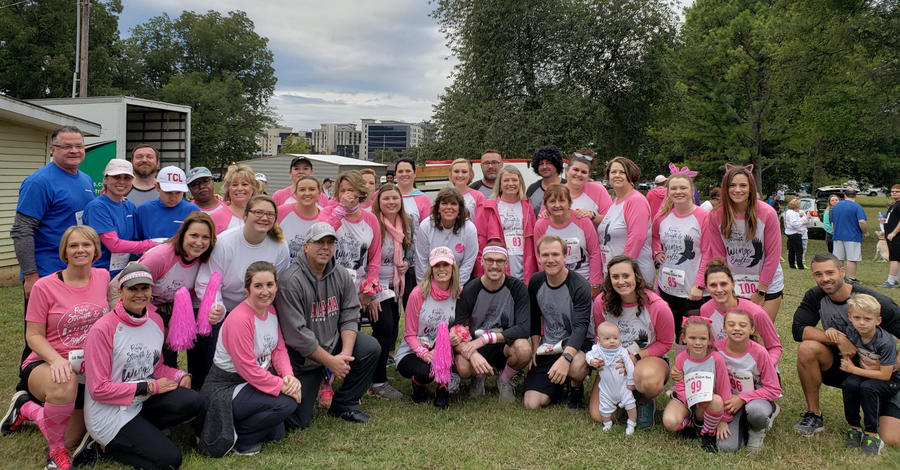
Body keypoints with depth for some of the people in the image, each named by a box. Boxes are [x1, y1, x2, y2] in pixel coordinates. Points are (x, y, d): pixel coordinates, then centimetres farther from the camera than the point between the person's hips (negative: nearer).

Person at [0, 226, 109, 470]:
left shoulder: (103, 276, -3)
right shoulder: (45, 286, -14)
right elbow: (33, 336, -11)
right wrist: (56, 360, -29)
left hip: (89, 368, 5)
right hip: (46, 365, -4)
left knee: (70, 441, 9)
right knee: (65, 385, -42)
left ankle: (27, 408, 39)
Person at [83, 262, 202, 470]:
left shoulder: (156, 321, 2)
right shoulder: (103, 330, -18)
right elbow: (98, 389, -17)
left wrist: (180, 376, -6)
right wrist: (149, 387, -17)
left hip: (142, 402, 6)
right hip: (109, 413, -6)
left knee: (193, 401, -21)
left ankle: (141, 431, 0)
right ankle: (110, 444, 7)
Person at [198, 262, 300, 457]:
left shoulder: (271, 310, 3)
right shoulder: (239, 319, -24)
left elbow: (279, 349, 5)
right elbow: (248, 369, -24)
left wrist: (289, 376, -13)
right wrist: (282, 386, -23)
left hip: (253, 383, 9)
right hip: (223, 389, -9)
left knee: (275, 433, 5)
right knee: (286, 403, -25)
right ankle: (240, 440, -7)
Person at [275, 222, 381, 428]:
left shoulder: (341, 276, -1)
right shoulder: (289, 281, -21)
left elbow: (350, 317, -2)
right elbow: (297, 334, -22)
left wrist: (345, 353, -18)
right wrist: (331, 361, -19)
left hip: (334, 344, 5)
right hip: (302, 359, -5)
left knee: (371, 348, -19)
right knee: (296, 422, -6)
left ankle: (344, 404, 0)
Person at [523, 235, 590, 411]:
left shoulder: (580, 286, -16)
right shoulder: (536, 282, 1)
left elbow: (580, 327, -25)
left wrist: (566, 357, -42)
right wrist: (535, 349, 6)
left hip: (575, 345, -4)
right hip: (547, 349, 4)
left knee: (576, 367, -41)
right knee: (531, 404, -12)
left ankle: (576, 389, -3)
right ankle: (561, 385, 19)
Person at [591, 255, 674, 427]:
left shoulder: (657, 306, -20)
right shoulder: (601, 303, -11)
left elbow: (665, 343, -6)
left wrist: (636, 357, -18)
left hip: (649, 357, -3)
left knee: (649, 379, -42)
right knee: (599, 416, -12)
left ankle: (645, 400, -2)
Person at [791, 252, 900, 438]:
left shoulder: (874, 301, -20)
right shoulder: (815, 297, -8)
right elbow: (798, 329, -17)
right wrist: (837, 339, -28)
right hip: (840, 367, 3)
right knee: (807, 348, -28)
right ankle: (814, 415, -11)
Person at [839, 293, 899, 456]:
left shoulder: (885, 342, -26)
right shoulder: (851, 333, -11)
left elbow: (885, 375, -23)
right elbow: (849, 357, 8)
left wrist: (853, 369, -18)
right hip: (865, 373, 5)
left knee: (867, 388, -33)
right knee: (850, 384, -27)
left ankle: (872, 435, -18)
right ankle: (854, 428, -9)